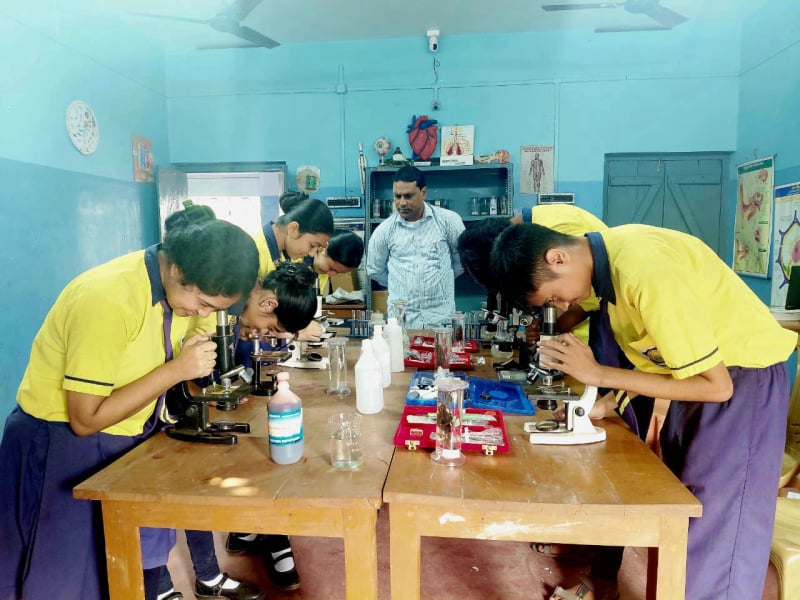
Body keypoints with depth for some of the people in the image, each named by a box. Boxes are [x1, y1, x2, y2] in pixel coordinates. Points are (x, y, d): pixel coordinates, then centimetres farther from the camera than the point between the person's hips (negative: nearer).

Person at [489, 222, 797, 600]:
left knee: (716, 533, 0)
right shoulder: (611, 251, -6)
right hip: (703, 365, 8)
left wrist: (599, 374, -25)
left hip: (744, 380, -8)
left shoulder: (645, 272, -32)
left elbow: (717, 385, -26)